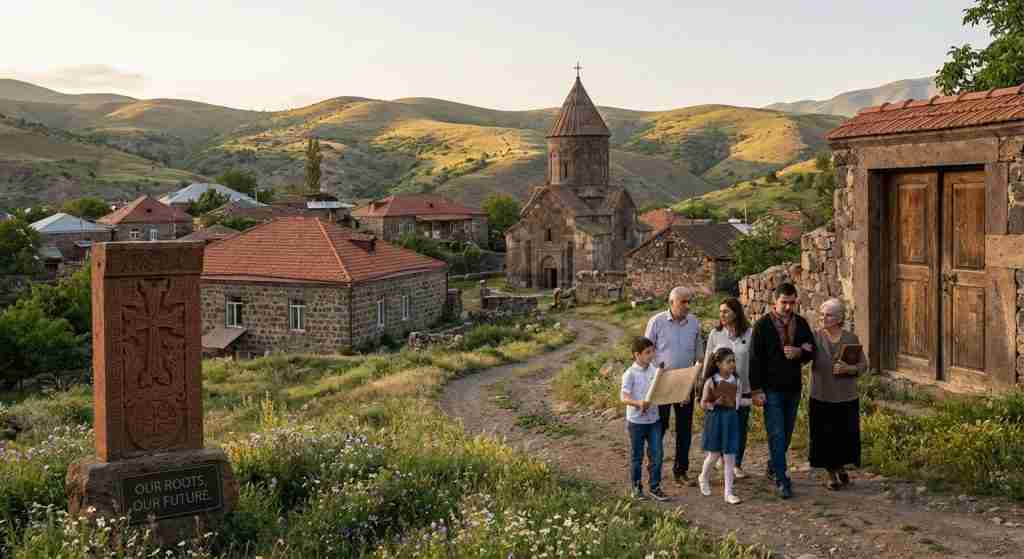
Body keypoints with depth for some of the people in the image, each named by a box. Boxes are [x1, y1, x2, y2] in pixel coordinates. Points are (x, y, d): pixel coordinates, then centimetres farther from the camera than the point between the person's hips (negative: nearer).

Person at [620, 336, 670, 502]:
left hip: (654, 419, 5)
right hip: (636, 421, -5)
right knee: (637, 456, 10)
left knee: (656, 455, 5)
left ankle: (654, 487, 18)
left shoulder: (655, 371, 2)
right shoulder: (630, 374, -15)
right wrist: (638, 403, -34)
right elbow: (624, 397, -17)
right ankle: (636, 487, 24)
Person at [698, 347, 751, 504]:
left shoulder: (736, 380, 3)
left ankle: (728, 492, 7)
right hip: (715, 419, -3)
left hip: (731, 419, 3)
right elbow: (703, 403, -4)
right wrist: (715, 403, -21)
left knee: (730, 456, 1)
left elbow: (739, 401, 13)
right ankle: (704, 477, 38)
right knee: (714, 454, 7)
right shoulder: (711, 381, -8)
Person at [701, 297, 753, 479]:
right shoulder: (715, 334, -1)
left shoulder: (749, 334, -3)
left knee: (741, 427, 7)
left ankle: (738, 464, 22)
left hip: (742, 388, 0)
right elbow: (708, 361, 4)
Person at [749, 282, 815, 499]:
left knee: (787, 433, 14)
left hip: (793, 388, 5)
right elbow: (755, 359, -8)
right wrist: (756, 390, -12)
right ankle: (781, 479, -5)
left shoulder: (800, 323, 6)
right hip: (771, 389, -5)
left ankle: (773, 465, 33)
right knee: (776, 434, -7)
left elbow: (811, 351, 12)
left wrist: (799, 353, -12)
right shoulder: (763, 325, -7)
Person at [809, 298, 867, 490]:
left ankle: (841, 467, 34)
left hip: (846, 398, 1)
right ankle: (830, 474, 23)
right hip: (821, 397, -1)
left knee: (846, 436, 7)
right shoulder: (815, 337, -2)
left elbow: (863, 364, 3)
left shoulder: (851, 339, 1)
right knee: (825, 437, 3)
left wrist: (848, 369, -16)